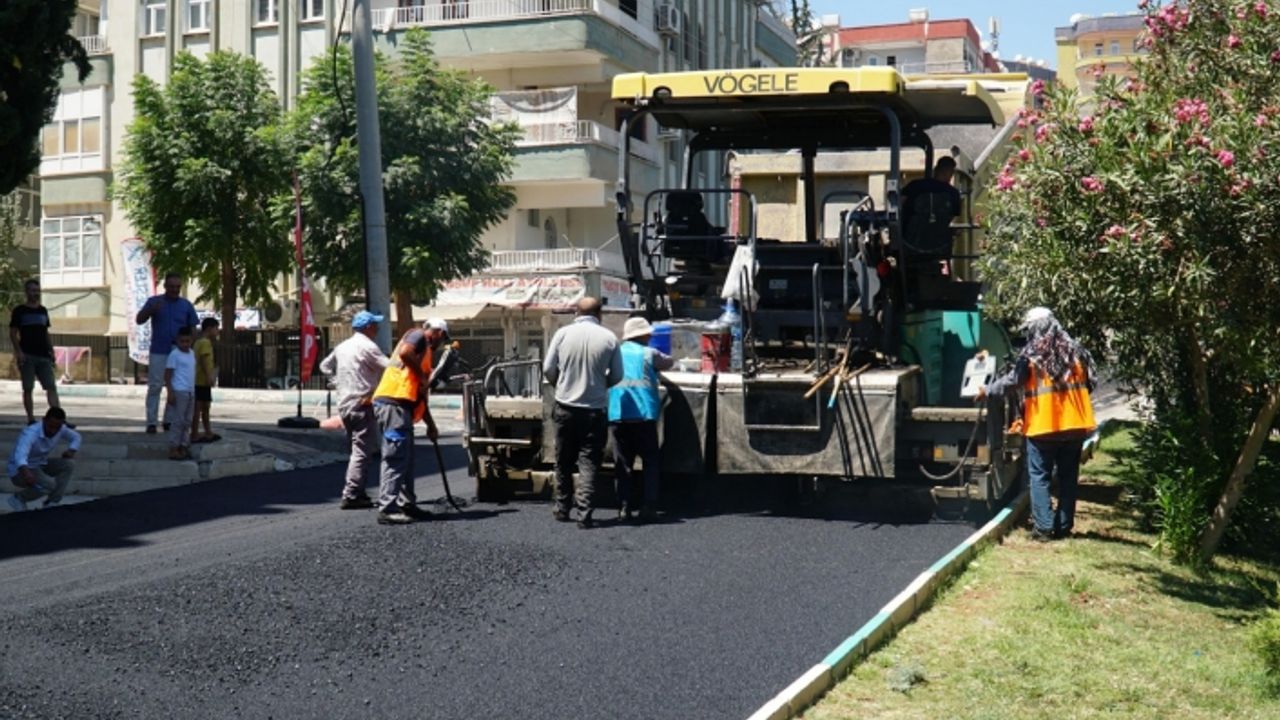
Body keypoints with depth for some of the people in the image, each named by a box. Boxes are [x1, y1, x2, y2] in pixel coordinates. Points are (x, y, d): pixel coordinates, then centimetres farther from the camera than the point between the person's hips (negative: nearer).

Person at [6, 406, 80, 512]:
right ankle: (18, 498, -4)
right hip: (20, 470, -7)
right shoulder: (30, 433, -33)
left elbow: (76, 437, 11)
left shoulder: (61, 429, -12)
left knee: (69, 464, -13)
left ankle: (51, 503, -6)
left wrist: (71, 451, -11)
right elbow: (20, 455, -50)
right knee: (49, 484, -31)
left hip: (40, 465, 7)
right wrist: (26, 473, -70)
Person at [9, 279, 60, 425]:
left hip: (43, 355, 4)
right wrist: (18, 351, -13)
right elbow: (13, 333, -2)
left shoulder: (43, 311, 14)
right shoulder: (19, 311, 1)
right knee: (28, 388, 0)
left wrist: (51, 350, 11)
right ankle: (31, 419, 5)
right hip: (27, 356, -4)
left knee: (51, 387, -4)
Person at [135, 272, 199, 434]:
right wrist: (151, 310, -24)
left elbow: (192, 329, 9)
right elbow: (139, 320, -5)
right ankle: (151, 422, -4)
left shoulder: (186, 305, 6)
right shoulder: (154, 301, 2)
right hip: (158, 353, -2)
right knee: (154, 387, -5)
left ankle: (169, 421, 15)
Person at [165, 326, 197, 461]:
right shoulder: (174, 354, -8)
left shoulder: (192, 353, 13)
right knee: (178, 421, -7)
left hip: (190, 392, 7)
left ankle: (183, 447, 15)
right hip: (179, 391, -7)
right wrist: (170, 392, -16)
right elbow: (167, 374, -10)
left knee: (187, 421, 9)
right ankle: (173, 449, -3)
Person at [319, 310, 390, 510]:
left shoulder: (342, 347, 14)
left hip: (344, 405, 9)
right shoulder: (368, 347, -12)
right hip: (363, 405, -9)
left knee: (357, 450, 17)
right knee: (362, 452, -7)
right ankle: (351, 496, -11)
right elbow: (390, 368, -19)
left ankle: (357, 492, 19)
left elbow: (325, 366, 26)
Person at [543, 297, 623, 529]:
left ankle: (562, 509, 24)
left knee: (564, 462, 16)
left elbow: (548, 368, 0)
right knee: (589, 464, 2)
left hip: (565, 407, 1)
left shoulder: (563, 333, -4)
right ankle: (584, 514, -7)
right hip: (595, 410, -1)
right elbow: (617, 375, 0)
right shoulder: (609, 338, -5)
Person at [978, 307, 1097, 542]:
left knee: (1040, 478, 3)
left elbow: (1011, 381, -3)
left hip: (1043, 425, -4)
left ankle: (1044, 527, -2)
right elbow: (1089, 384, 10)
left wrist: (987, 391, 12)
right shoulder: (1074, 350, 6)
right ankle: (1064, 526, 15)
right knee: (1068, 478, 12)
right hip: (1074, 424, 4)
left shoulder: (1031, 355, -7)